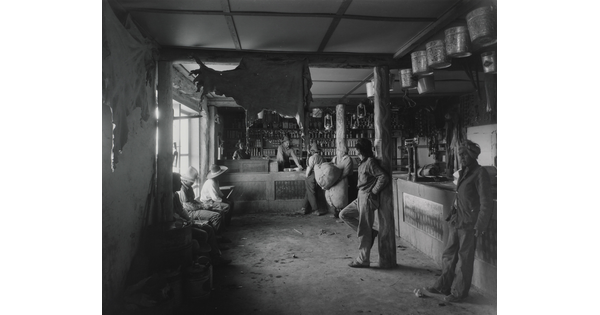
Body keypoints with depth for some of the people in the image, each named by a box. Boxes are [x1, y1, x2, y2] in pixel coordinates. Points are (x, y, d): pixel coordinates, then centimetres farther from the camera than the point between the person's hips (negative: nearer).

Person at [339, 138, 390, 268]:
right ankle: (370, 233, 13)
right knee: (344, 214, 13)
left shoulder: (370, 162, -16)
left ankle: (363, 260, 9)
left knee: (363, 230, -3)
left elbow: (384, 177, -24)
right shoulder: (363, 162, 12)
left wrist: (374, 191, -17)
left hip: (368, 199, -10)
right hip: (360, 197, 10)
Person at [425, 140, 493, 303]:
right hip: (456, 220, 8)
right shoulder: (463, 172, 12)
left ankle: (459, 292, 18)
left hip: (468, 223, -8)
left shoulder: (480, 173, -12)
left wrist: (479, 226, -15)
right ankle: (444, 286, 26)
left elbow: (486, 203, -13)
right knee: (449, 254, 14)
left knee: (464, 259, 5)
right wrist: (453, 215, 14)